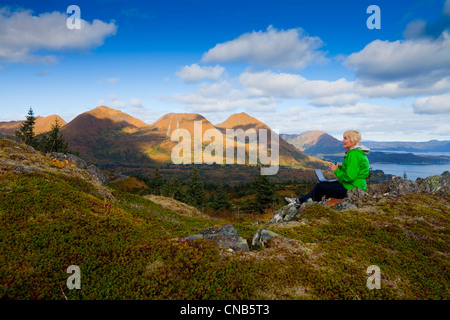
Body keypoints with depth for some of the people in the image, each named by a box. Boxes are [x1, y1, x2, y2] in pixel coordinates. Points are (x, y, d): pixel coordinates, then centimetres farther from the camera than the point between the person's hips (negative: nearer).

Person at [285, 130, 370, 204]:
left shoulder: (354, 154, -21)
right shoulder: (358, 152, 12)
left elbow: (349, 177, -25)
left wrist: (336, 170, -11)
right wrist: (341, 168, 5)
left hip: (351, 189, -10)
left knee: (319, 187, -3)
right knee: (321, 184, 12)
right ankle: (300, 200, 19)